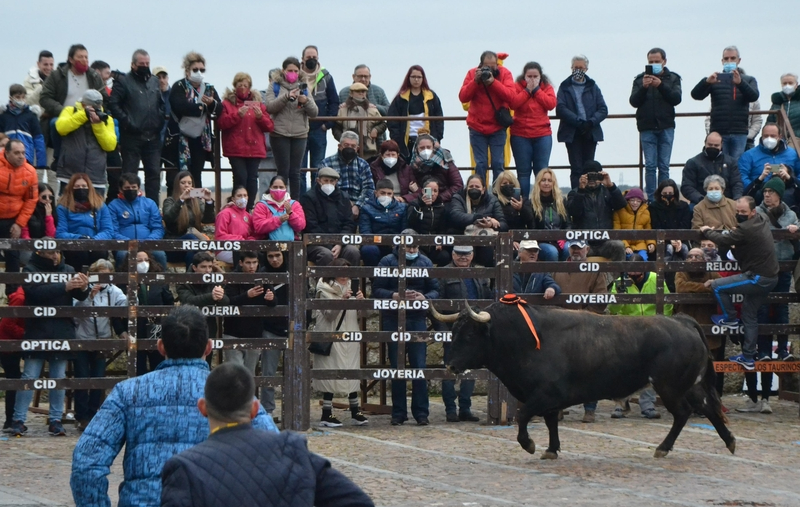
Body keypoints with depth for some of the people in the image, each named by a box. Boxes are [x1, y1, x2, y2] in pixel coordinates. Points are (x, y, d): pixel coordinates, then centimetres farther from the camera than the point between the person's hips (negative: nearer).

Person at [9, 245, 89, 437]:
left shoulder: (68, 270, 8)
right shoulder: (30, 270, -3)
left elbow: (80, 297, 4)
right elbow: (36, 292, -21)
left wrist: (84, 288, -20)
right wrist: (64, 287, -30)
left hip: (62, 333, 3)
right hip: (37, 332, -3)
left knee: (59, 378, 6)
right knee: (29, 377, -2)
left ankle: (55, 420, 12)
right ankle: (19, 420, 0)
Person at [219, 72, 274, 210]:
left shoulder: (257, 102, 16)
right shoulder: (228, 103, 8)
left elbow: (270, 126, 11)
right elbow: (222, 124, -7)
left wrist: (260, 116, -7)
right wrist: (238, 115, -18)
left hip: (254, 147, 3)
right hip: (236, 149, -3)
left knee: (252, 178, -3)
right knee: (240, 177, -14)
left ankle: (250, 208, 4)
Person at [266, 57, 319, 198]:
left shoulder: (304, 88, 10)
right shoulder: (275, 87, 4)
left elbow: (314, 113, 5)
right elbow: (270, 107, -11)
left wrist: (306, 101, -15)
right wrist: (287, 97, -23)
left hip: (299, 135, 2)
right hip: (279, 134, -2)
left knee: (295, 172, 4)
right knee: (283, 171, -2)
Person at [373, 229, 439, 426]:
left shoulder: (425, 262, 9)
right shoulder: (387, 262, 3)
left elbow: (435, 290, 7)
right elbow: (376, 290, -2)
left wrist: (424, 297, -14)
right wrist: (395, 296, -18)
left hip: (418, 319, 1)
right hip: (393, 319, -1)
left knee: (419, 366, -1)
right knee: (397, 367, 4)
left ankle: (421, 412, 5)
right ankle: (398, 413, 11)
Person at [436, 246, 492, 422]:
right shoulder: (445, 275, -4)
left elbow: (488, 297, 16)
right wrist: (441, 327, -17)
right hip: (452, 330, -5)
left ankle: (465, 408, 16)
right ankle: (450, 409, 7)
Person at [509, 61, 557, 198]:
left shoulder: (547, 87, 7)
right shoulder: (517, 86, 2)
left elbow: (551, 104, -11)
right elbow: (513, 103, -14)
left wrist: (536, 90, -10)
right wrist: (527, 90, -13)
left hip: (542, 134, 1)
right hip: (520, 135, -1)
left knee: (542, 171, 0)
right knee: (523, 171, 0)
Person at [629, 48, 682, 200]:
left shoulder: (673, 78, 7)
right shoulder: (640, 79, 7)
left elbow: (676, 99, -7)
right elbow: (634, 102, -1)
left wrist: (661, 85, -19)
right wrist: (643, 87, -17)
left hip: (666, 127, 0)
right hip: (647, 128, 0)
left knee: (664, 166, 0)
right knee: (650, 166, -3)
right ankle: (651, 199, -1)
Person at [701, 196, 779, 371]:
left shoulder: (746, 229, -24)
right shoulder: (763, 220, 7)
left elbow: (723, 240, -18)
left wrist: (707, 231, 0)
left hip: (757, 278, -10)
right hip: (770, 277, 10)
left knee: (717, 286, -3)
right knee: (750, 316, 17)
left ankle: (730, 318, 15)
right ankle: (748, 357, 22)